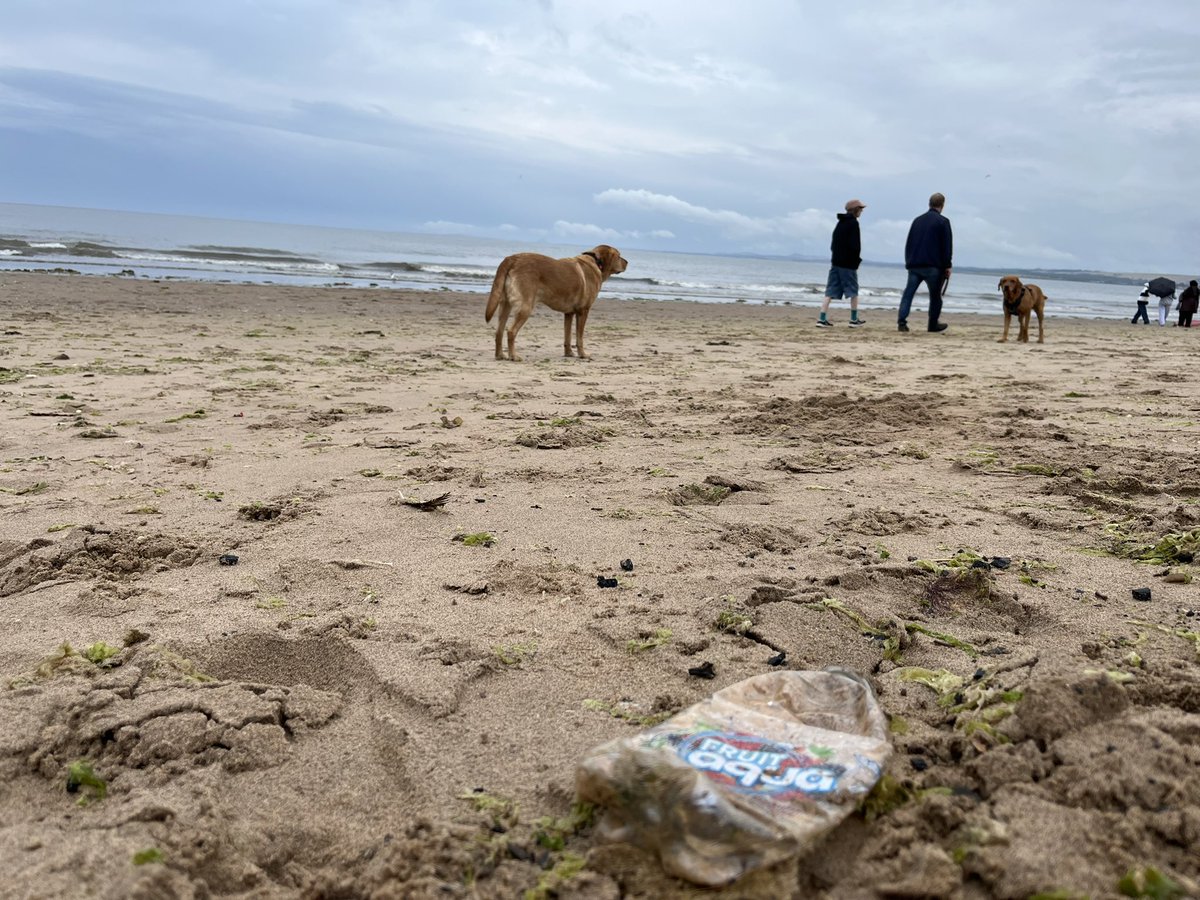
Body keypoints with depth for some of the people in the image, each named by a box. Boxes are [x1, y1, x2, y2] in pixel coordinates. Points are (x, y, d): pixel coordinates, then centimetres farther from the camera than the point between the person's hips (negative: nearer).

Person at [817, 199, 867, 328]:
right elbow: (855, 245, -16)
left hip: (835, 262, 7)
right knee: (853, 291, 6)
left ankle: (822, 319, -6)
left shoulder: (840, 222, 15)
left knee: (831, 291, 2)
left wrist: (836, 256, 11)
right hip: (848, 264, -7)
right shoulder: (853, 223, -10)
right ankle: (854, 320, 12)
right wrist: (857, 260, -4)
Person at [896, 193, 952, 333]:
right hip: (933, 267, -4)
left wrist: (908, 262, 21)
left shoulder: (917, 220, 14)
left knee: (908, 293, 0)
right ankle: (933, 325, 15)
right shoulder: (943, 221, -3)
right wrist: (947, 266, -2)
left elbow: (908, 243, 17)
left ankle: (902, 320, -16)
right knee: (935, 296, 9)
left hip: (914, 265, 4)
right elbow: (947, 246, -6)